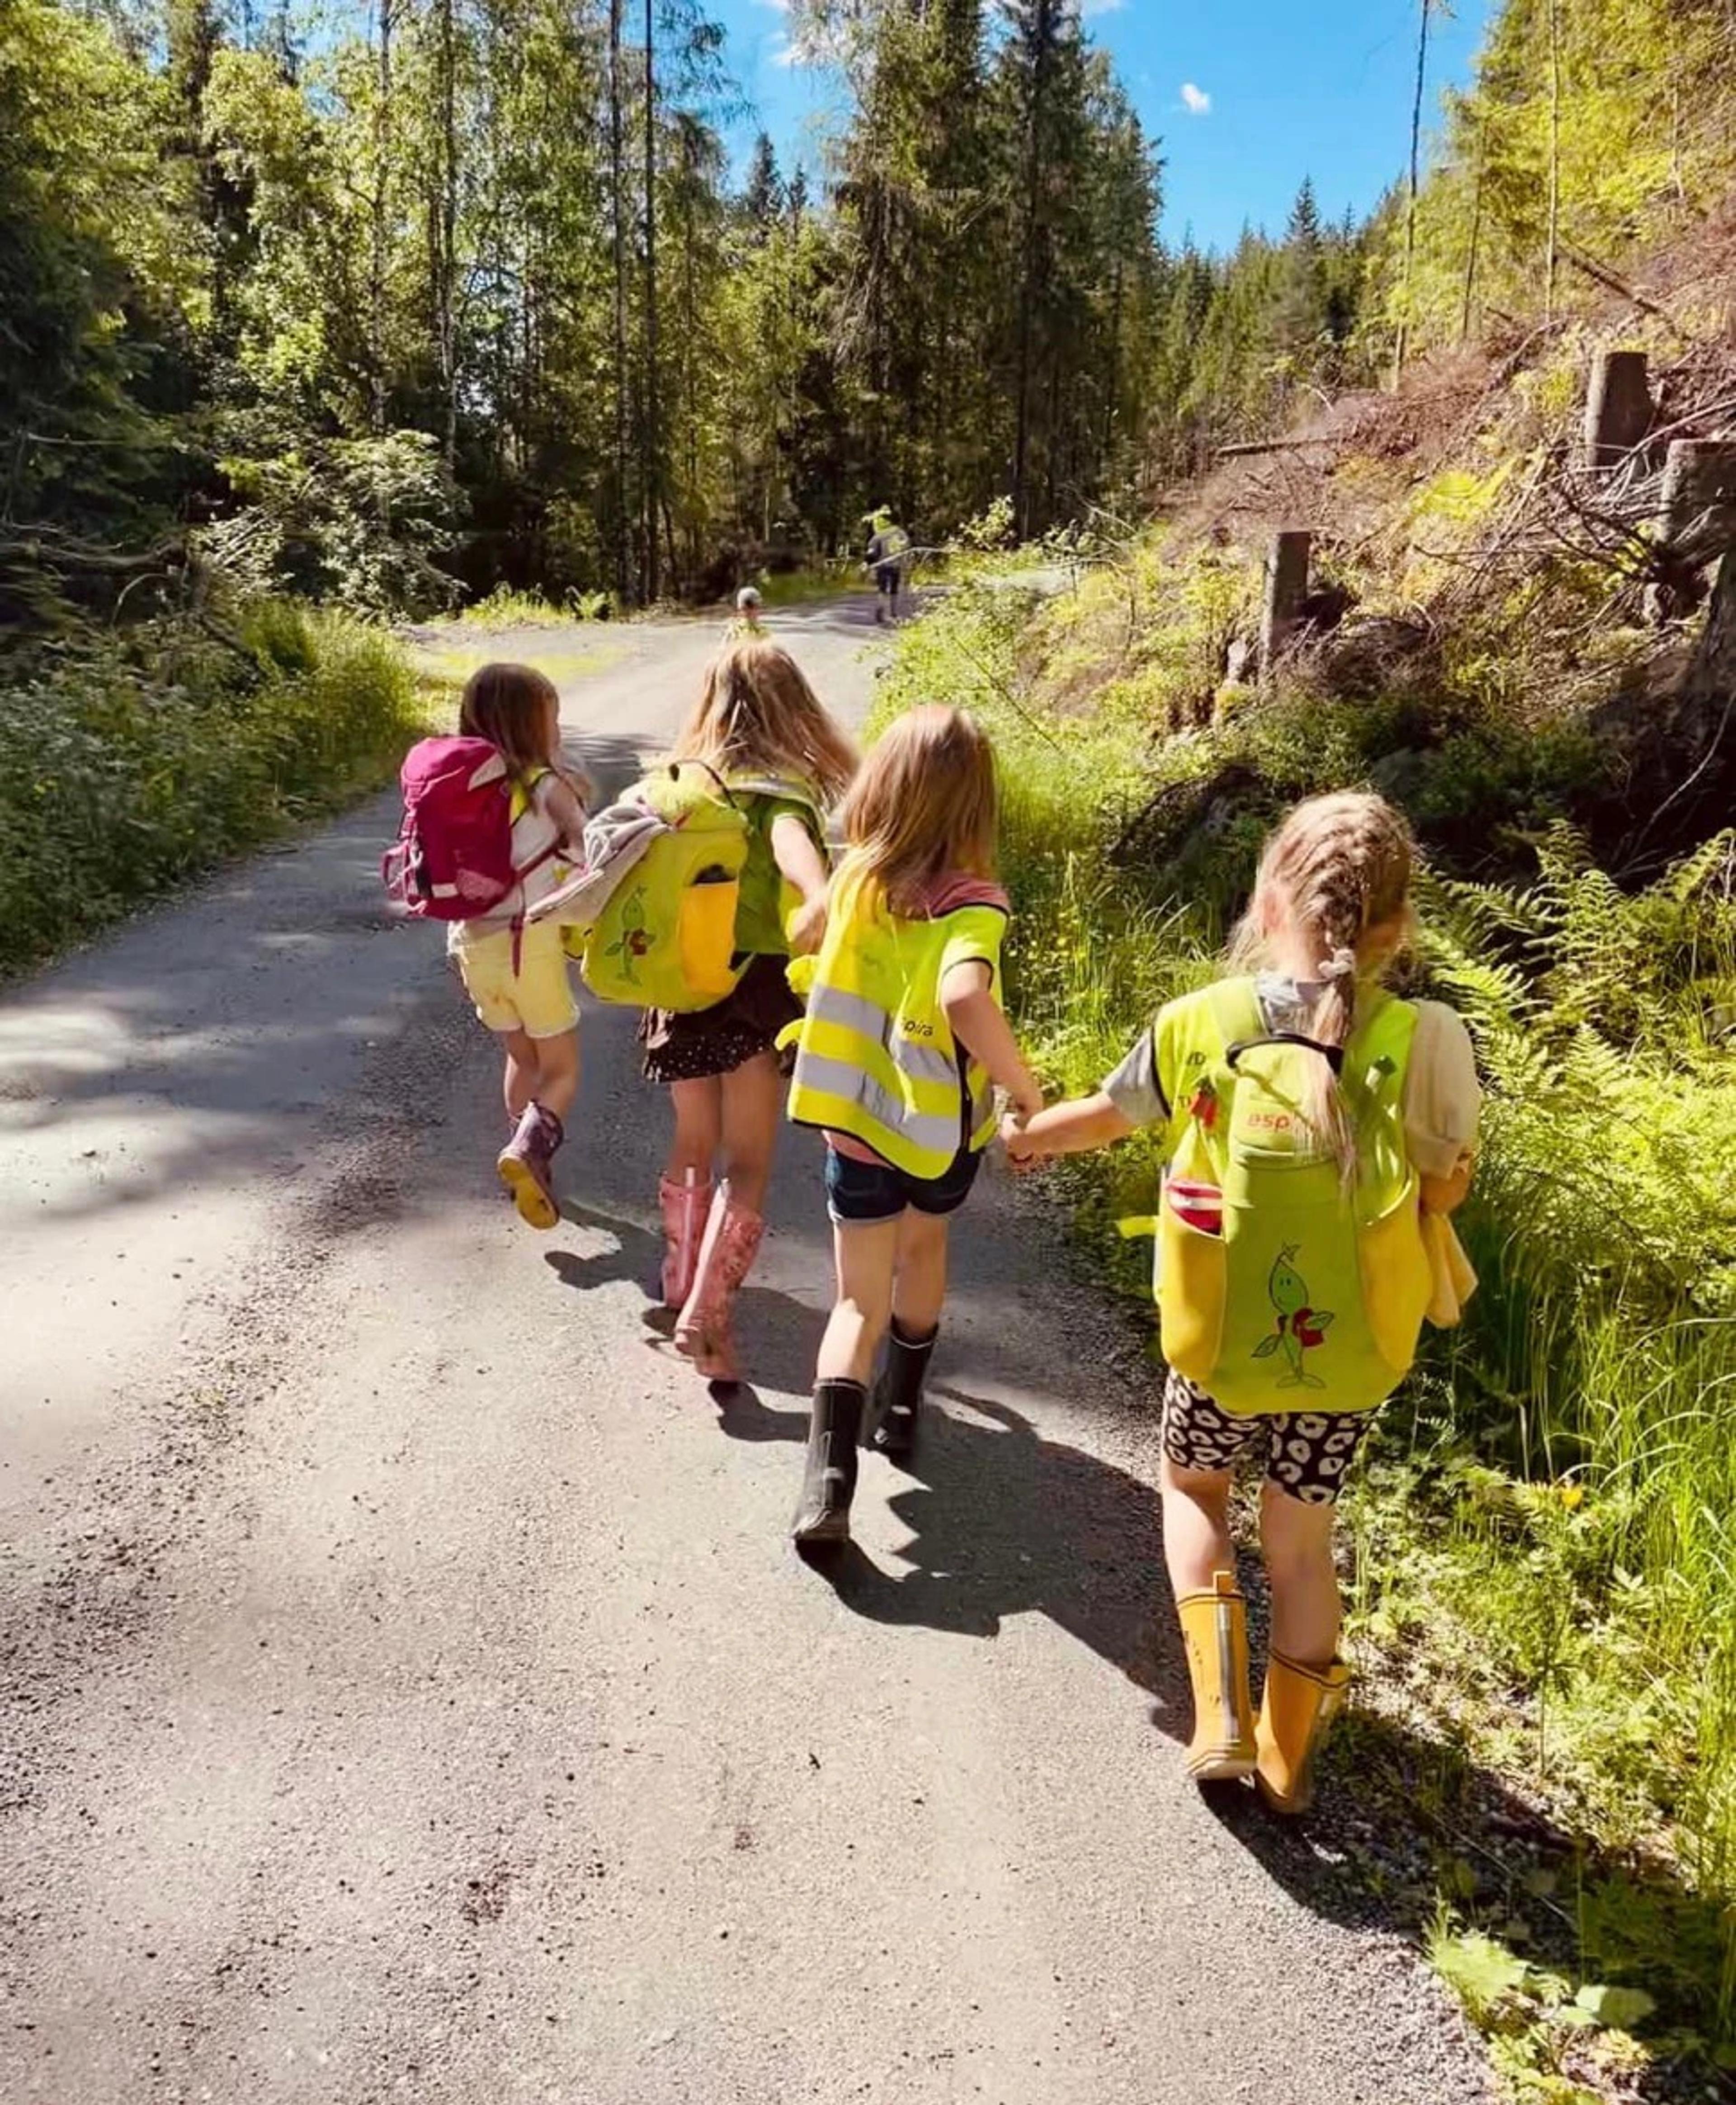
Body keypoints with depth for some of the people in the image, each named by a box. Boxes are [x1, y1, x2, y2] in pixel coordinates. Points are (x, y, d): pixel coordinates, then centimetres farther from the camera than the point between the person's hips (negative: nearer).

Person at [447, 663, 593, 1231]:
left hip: (474, 946, 6)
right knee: (562, 1068, 7)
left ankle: (531, 1165, 29)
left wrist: (460, 951, 16)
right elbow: (587, 858, -10)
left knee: (522, 1058, 24)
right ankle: (529, 1148, -17)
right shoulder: (548, 786, -9)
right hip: (531, 944, -6)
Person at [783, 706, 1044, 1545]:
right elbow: (964, 1001, -42)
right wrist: (1028, 1093, -31)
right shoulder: (971, 906, -23)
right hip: (943, 1129, -1)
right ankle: (900, 1412, 46)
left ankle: (829, 1475, -7)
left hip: (858, 1121, 1)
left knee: (860, 1300, 10)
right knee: (925, 1247, 29)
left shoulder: (854, 879, -8)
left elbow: (818, 938, 14)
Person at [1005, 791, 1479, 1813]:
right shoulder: (1426, 1040, -16)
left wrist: (1025, 1134, 24)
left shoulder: (1199, 1024, -13)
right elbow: (1446, 1187, -4)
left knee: (1194, 1489, 26)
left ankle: (1221, 1713, 16)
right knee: (1302, 1534, 19)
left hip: (1219, 1341, 0)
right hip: (1347, 1347, 1)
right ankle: (1288, 1752, 35)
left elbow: (1103, 1116, 3)